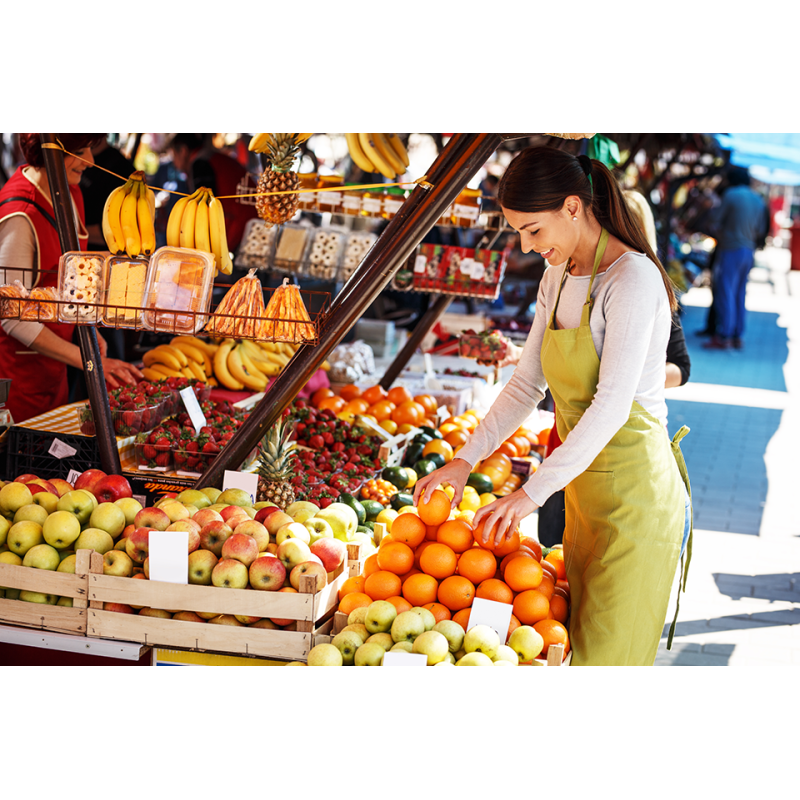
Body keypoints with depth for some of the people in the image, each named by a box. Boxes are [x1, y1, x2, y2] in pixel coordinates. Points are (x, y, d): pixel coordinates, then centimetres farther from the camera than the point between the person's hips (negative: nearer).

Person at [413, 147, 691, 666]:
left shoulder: (632, 278, -17)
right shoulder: (559, 277, 10)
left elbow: (613, 404, -24)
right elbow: (528, 383, 14)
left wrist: (534, 491, -28)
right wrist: (467, 458, 4)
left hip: (634, 491, -8)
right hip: (585, 488, 8)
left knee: (607, 656, -3)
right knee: (573, 642, 13)